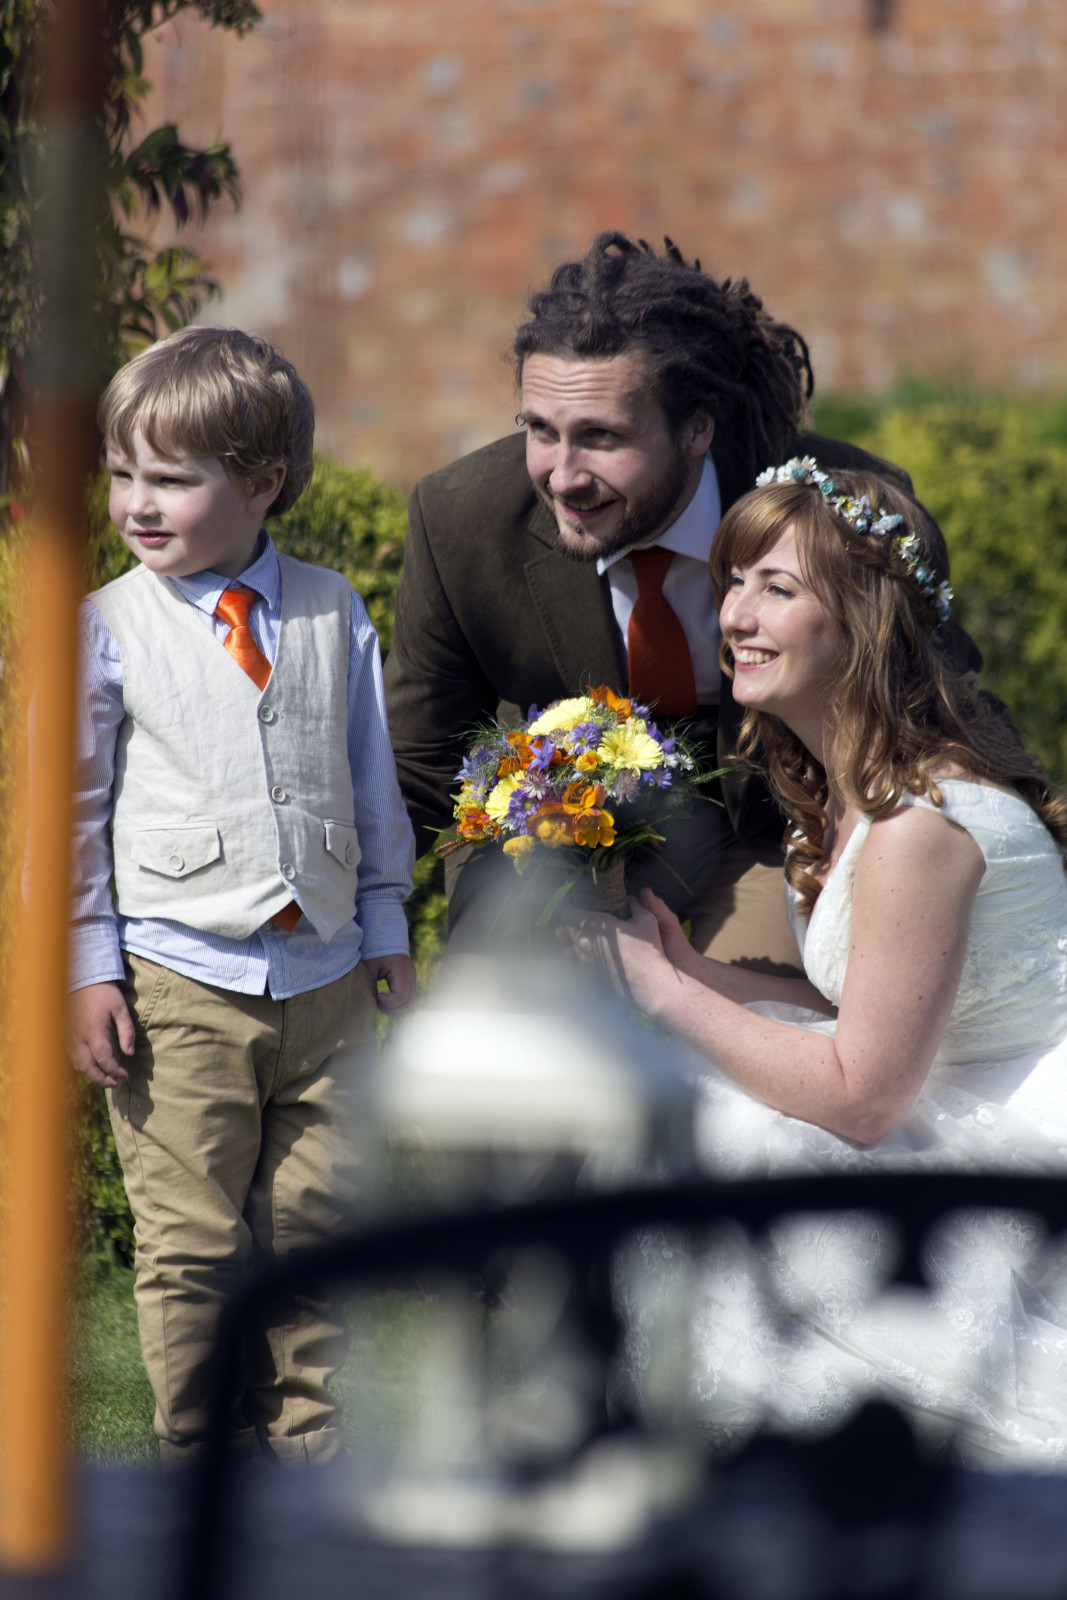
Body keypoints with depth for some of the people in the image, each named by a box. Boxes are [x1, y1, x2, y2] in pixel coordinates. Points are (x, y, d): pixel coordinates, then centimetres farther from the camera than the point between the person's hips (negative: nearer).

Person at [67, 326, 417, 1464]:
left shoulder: (331, 615, 4)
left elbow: (371, 783, 13)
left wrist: (385, 931, 14)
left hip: (325, 978, 3)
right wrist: (85, 966, -3)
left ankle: (306, 1445, 24)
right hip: (176, 985, -3)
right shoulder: (108, 631, -4)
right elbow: (68, 805, 0)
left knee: (315, 1224, 9)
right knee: (192, 1244, 0)